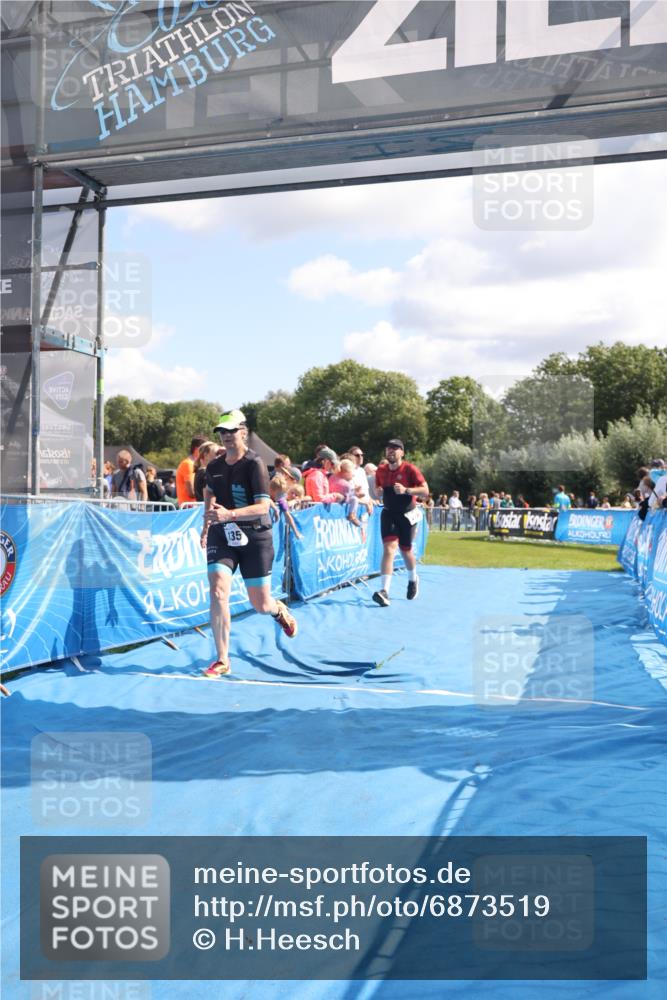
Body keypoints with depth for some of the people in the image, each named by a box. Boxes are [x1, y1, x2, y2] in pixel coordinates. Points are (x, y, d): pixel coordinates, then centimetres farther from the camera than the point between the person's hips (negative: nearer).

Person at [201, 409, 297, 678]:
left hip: (255, 537, -3)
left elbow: (263, 506, -24)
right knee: (217, 592, -16)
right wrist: (206, 524, 18)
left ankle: (279, 610, 45)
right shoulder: (214, 467, 3)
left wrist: (229, 515, -37)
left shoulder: (254, 464, -15)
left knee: (261, 606, 4)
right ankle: (222, 660, -6)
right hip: (221, 537, 4)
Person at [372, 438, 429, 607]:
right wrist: (377, 493, -6)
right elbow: (377, 490, 18)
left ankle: (413, 580, 44)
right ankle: (384, 591, -25)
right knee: (389, 548, -16)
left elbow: (425, 491, -16)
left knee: (406, 551, 11)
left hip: (407, 515, -2)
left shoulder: (410, 469, -12)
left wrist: (406, 490, -31)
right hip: (388, 513, 2)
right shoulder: (381, 471, 2)